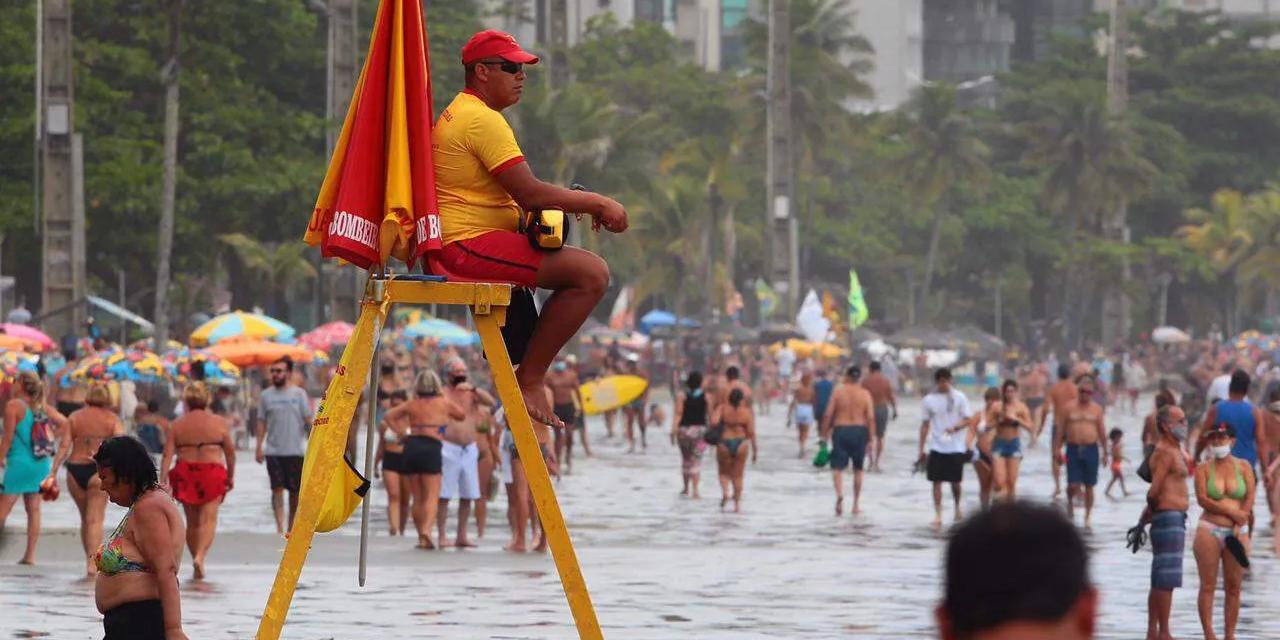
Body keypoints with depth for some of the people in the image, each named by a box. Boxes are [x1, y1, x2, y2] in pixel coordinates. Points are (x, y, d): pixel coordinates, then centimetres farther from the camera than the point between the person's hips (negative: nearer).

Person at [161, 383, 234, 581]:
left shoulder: (178, 425, 3)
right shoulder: (219, 423, 0)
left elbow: (167, 454, -3)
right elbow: (230, 452, 4)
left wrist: (163, 480, -3)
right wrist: (231, 476, 17)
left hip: (185, 473, 2)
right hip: (212, 471, -2)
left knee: (192, 521, 14)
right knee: (209, 519, -6)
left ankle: (195, 559, 21)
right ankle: (200, 556, -26)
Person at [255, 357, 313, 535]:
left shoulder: (299, 394, 3)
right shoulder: (266, 395, 5)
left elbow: (308, 420, 3)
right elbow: (261, 422, 7)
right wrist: (259, 447, 0)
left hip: (295, 450, 0)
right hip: (273, 451, 0)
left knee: (295, 490, 6)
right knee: (277, 488, -8)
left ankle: (291, 527, 18)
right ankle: (280, 527, -10)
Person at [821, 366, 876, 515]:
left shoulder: (838, 392, -2)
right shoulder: (865, 394, -1)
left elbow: (828, 415, -5)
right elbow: (870, 417, -7)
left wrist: (824, 434, 4)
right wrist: (871, 438, -2)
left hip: (840, 430, -1)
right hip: (860, 431, 1)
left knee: (838, 467, -2)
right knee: (858, 469, 15)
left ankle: (839, 494, -30)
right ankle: (856, 504, 21)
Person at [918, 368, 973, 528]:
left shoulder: (959, 398, -2)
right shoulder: (929, 400, 3)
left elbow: (967, 420, -1)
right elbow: (925, 425, 8)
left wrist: (955, 427, -22)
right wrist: (921, 449, 7)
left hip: (956, 447, -1)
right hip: (936, 447, 1)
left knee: (955, 481, 6)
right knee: (937, 481, -3)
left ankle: (957, 508, 31)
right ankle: (938, 515, -1)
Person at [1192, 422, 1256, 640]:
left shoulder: (1243, 466, 7)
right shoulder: (1203, 469, 3)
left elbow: (1250, 498, 0)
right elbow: (1202, 499, -8)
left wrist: (1239, 525, -10)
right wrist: (1231, 512, -13)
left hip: (1238, 532, 2)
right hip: (1209, 530, -1)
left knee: (1233, 587, 2)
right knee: (1208, 585, -4)